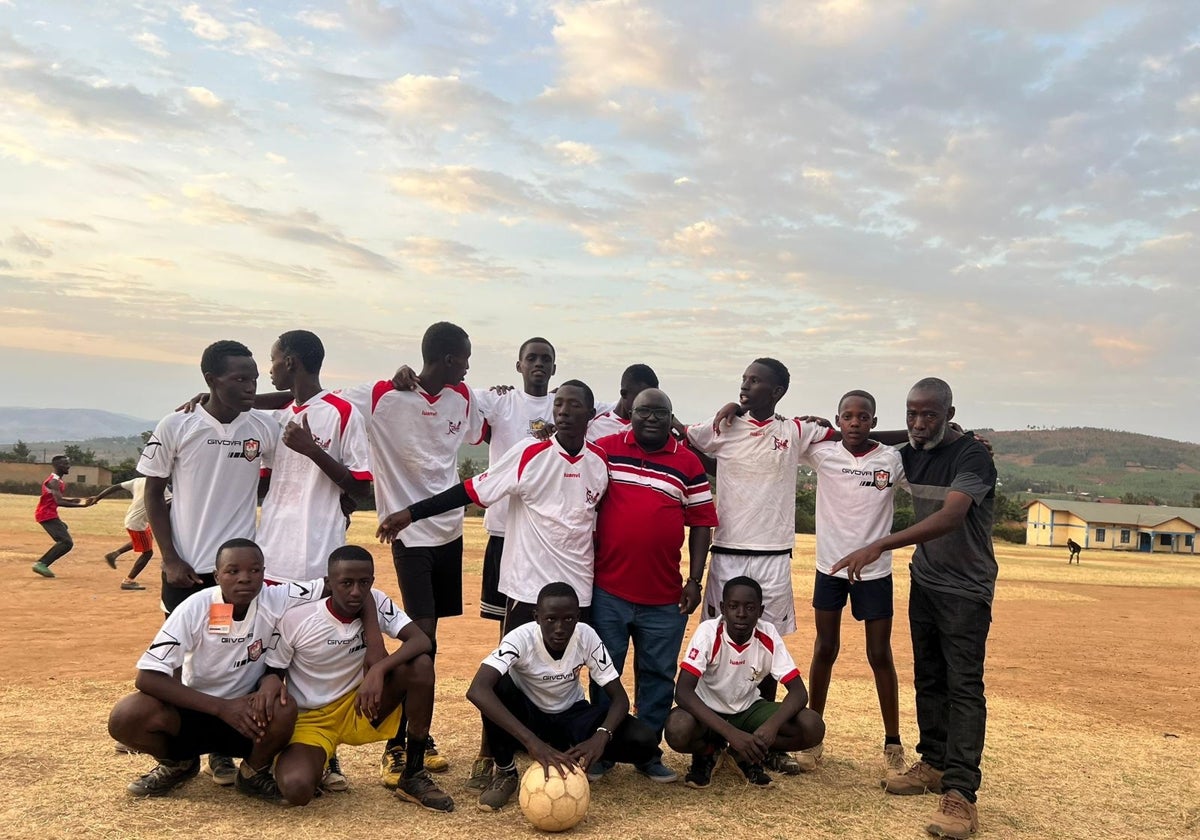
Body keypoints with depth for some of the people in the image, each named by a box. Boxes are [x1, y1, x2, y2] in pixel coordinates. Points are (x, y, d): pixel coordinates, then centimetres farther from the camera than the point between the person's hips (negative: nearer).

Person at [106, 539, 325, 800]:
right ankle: (178, 763, 6)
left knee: (284, 709, -33)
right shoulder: (195, 609, -19)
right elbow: (146, 678, -21)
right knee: (125, 717, -27)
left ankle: (253, 773, 0)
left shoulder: (276, 600, -18)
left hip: (247, 714, 0)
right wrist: (221, 707, -29)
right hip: (190, 711, 1)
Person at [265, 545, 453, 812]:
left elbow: (422, 641, -21)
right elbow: (272, 672, -3)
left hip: (359, 709, 2)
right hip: (310, 720, -2)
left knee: (421, 665, -24)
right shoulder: (296, 619, -15)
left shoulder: (376, 603, -10)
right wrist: (271, 685, -28)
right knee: (296, 789, -32)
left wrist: (379, 669, -37)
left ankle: (413, 776, -9)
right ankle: (316, 762, 10)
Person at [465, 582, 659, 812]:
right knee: (499, 687, -36)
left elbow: (619, 697, -17)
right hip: (528, 718, -2)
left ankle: (575, 757, 4)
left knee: (644, 743, -22)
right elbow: (476, 690, -44)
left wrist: (601, 737, -39)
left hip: (571, 717, 2)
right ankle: (505, 772, -12)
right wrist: (531, 741, -53)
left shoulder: (587, 636, -21)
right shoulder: (521, 638, -29)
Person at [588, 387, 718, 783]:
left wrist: (695, 580, -1)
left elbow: (701, 523, 4)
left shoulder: (688, 463, 2)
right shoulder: (604, 450, 1)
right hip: (608, 590, -1)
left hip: (665, 595, 1)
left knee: (658, 675, 10)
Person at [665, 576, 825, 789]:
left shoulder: (768, 636, -17)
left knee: (813, 727, -21)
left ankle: (749, 754, 3)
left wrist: (772, 724, -38)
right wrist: (731, 732, -43)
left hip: (748, 709, 3)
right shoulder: (708, 632, -25)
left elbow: (798, 691, -17)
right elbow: (683, 691, -32)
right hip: (708, 711, -3)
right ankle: (707, 752, 0)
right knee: (678, 730, -37)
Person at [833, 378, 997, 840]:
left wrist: (879, 546, -42)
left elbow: (950, 516, -33)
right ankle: (934, 763, 23)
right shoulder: (910, 454, 2)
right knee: (928, 678, 12)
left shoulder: (973, 456, -20)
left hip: (966, 589, -7)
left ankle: (960, 793, -10)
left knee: (963, 686, -9)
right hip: (924, 581, 7)